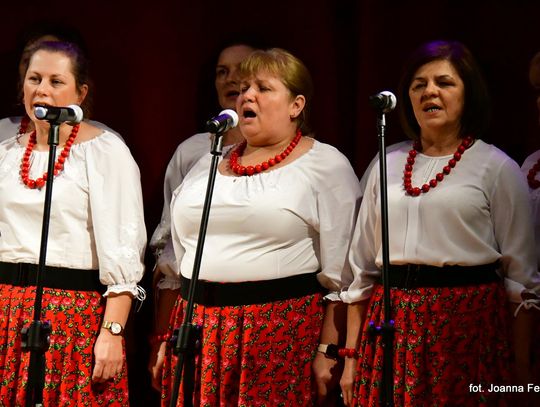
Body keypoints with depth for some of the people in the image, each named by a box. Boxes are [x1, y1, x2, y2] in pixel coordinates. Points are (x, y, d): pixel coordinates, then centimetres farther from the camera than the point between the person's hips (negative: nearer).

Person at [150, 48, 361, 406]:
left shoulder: (327, 167, 0)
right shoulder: (208, 164, 17)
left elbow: (341, 274, -5)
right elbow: (175, 257, 20)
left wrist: (329, 352, -12)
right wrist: (164, 338, 15)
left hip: (283, 334, -5)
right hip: (199, 332, 5)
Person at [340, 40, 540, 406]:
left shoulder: (498, 168, 1)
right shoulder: (387, 166, 13)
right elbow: (361, 268, 15)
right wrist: (352, 356, 9)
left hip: (467, 321, -3)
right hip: (389, 327, 3)